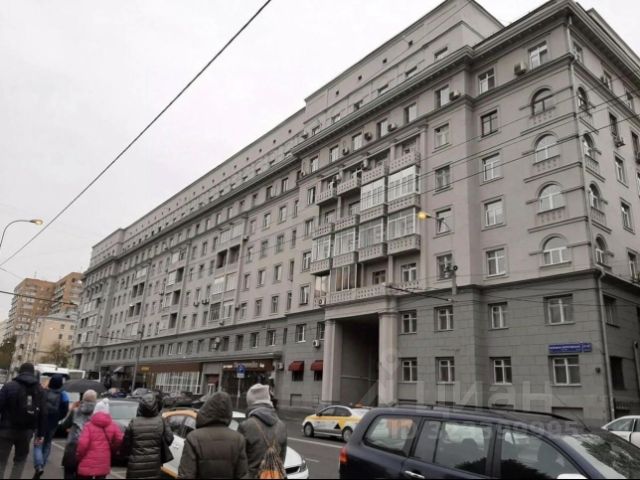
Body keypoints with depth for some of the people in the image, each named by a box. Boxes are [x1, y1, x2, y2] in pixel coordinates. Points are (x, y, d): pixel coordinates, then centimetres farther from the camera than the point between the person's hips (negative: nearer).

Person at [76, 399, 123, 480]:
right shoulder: (112, 425, 1)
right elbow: (120, 440, -5)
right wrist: (111, 451, 12)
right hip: (103, 464, 3)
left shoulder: (89, 425, -9)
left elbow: (83, 443, -17)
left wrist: (78, 456, 0)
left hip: (88, 464, -3)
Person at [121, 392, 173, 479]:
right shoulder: (161, 421, -10)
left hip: (136, 465, -1)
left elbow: (126, 443, -3)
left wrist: (125, 454, 18)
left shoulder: (134, 423, -12)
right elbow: (169, 439, -4)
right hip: (154, 465, 1)